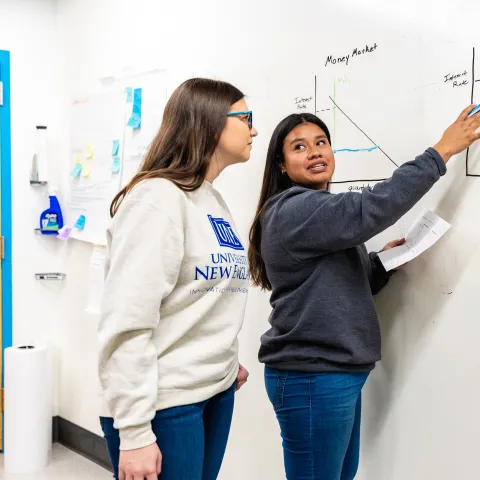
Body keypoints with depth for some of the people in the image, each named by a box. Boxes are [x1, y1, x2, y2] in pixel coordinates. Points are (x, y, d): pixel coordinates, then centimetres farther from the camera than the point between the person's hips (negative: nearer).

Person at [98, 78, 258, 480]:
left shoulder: (214, 201, 11)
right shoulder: (158, 197, -15)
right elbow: (128, 321, -21)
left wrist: (227, 360, 13)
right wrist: (134, 432, -21)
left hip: (217, 391, 8)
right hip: (164, 403, -8)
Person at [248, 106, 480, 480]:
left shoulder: (322, 214, 15)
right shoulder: (293, 211, -16)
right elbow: (373, 207, -24)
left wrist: (383, 259, 1)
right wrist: (443, 151, -17)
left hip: (337, 372, 10)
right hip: (312, 379, -10)